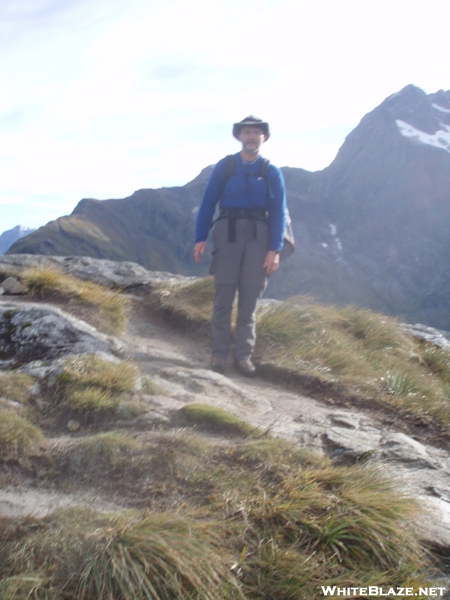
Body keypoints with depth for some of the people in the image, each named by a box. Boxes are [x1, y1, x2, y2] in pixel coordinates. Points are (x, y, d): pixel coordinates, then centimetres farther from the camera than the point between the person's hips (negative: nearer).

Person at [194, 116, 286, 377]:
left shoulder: (271, 172, 5)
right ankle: (219, 353, 10)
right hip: (228, 231, 0)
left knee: (250, 298, 3)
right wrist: (201, 237, -4)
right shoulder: (224, 166, 5)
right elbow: (208, 202, 4)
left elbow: (278, 211, 1)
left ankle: (244, 355, 12)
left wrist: (275, 249, -8)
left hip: (258, 236, 1)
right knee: (224, 294, 1)